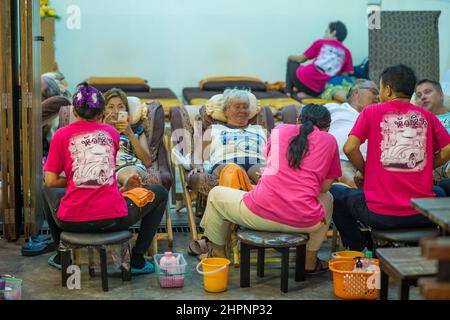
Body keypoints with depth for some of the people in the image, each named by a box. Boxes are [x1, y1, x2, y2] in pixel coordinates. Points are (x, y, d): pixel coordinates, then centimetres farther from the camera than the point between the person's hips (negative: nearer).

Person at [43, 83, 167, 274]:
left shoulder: (62, 135, 4)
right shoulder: (111, 132, 10)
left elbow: (50, 181, 2)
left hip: (72, 221, 1)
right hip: (113, 219, -1)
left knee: (47, 190, 35)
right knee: (160, 193, 24)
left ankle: (62, 256, 38)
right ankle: (137, 260, 17)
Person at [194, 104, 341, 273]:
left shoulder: (280, 130, 12)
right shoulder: (330, 140, 10)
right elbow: (325, 187, 13)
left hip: (260, 214, 0)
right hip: (304, 222, 1)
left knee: (216, 195, 28)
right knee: (327, 199, 37)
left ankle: (217, 253, 38)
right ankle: (310, 261, 38)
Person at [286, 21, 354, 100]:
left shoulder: (320, 43, 7)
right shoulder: (346, 52, 10)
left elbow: (301, 59, 15)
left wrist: (290, 57, 36)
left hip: (304, 80, -2)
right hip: (320, 90, 2)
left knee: (292, 62, 28)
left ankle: (289, 92, 10)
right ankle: (308, 95, 2)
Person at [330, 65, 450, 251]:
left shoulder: (371, 112, 0)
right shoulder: (427, 117, 7)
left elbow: (350, 148, -10)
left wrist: (364, 171, 8)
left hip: (380, 215, -2)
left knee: (333, 193, 24)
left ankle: (360, 250, 23)